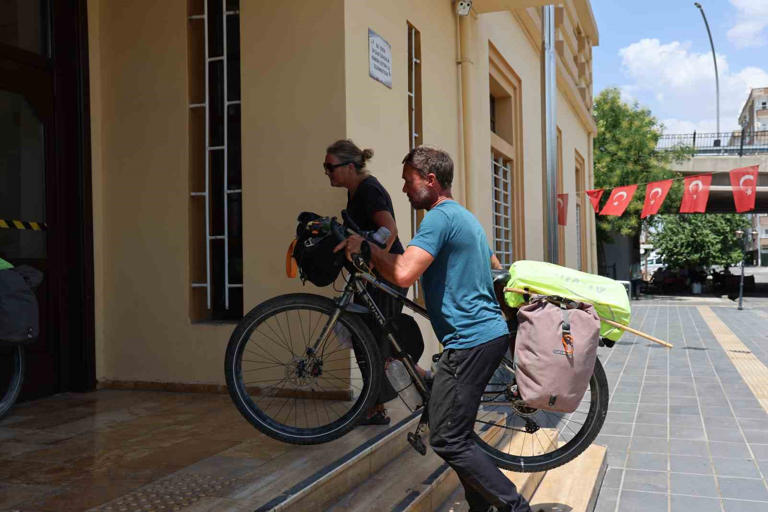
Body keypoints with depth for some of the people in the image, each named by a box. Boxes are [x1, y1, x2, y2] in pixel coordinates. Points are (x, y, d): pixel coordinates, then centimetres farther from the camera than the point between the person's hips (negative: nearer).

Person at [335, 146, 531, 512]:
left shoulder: (439, 217, -13)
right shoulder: (465, 217, 19)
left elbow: (403, 274, -25)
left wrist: (363, 246, -11)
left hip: (469, 341, -11)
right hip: (491, 333, 11)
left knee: (447, 441, -5)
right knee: (456, 432, 17)